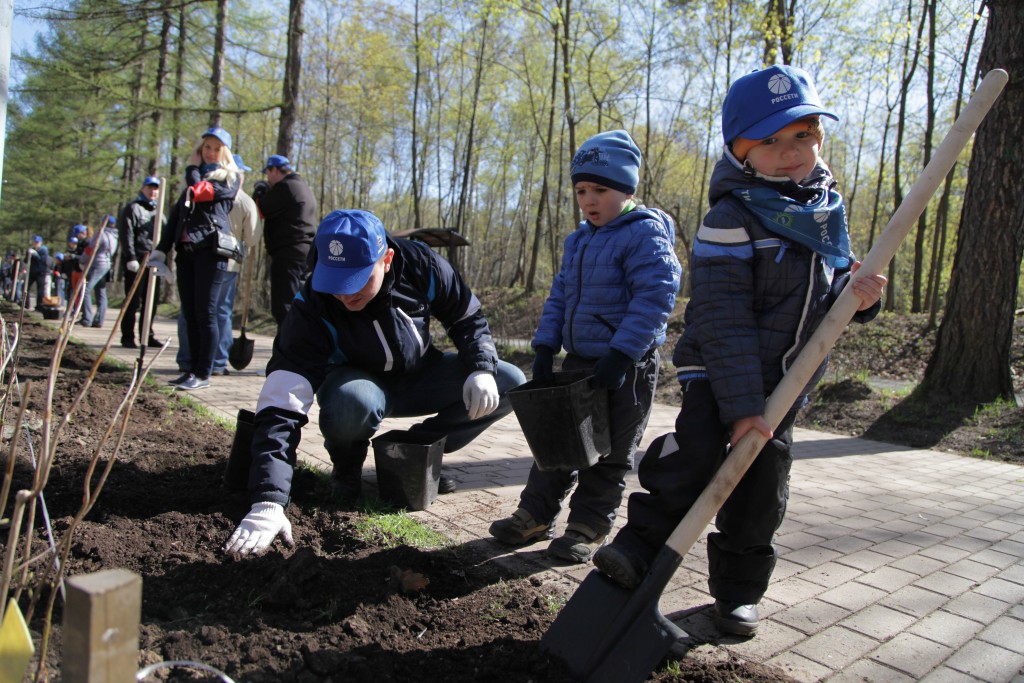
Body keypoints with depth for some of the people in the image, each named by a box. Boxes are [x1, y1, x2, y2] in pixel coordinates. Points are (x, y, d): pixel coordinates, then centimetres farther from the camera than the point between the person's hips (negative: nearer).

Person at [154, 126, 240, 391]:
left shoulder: (229, 177, 4)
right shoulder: (194, 177, 24)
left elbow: (200, 192, -13)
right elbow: (176, 213, 20)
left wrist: (193, 169, 5)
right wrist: (162, 248, 13)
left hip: (211, 249, -7)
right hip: (186, 250, 7)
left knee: (205, 312, -8)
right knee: (190, 314, 6)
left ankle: (203, 374, -3)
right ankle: (193, 369, 12)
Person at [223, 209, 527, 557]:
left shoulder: (422, 266, -23)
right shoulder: (311, 310, -31)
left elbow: (469, 320, -3)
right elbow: (280, 407, -37)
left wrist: (481, 369, -22)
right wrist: (268, 502, -46)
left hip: (420, 377, 4)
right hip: (357, 380, -3)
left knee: (511, 384, -14)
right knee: (350, 405, -41)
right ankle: (346, 465, -3)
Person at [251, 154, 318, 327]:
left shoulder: (285, 187, -8)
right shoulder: (305, 188, 23)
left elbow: (260, 210, -10)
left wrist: (259, 190, 10)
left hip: (288, 254, -10)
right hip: (306, 252, 10)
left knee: (283, 307, -12)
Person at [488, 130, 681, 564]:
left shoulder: (645, 234, -14)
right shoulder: (578, 240, 11)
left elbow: (654, 298, -22)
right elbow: (559, 295, 15)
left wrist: (621, 355, -27)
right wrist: (545, 346, 4)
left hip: (626, 366, -7)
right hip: (578, 360, 8)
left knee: (609, 453, 6)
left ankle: (589, 528, 20)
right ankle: (535, 514, 26)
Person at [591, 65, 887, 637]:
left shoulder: (827, 210, 7)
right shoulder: (732, 218, -16)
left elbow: (831, 292, 16)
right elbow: (724, 320, -21)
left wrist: (860, 296, -9)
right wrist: (742, 406, -24)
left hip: (786, 383, 6)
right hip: (718, 375, -6)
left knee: (763, 491, 9)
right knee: (696, 452, -27)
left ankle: (738, 590, 27)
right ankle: (640, 547, -6)